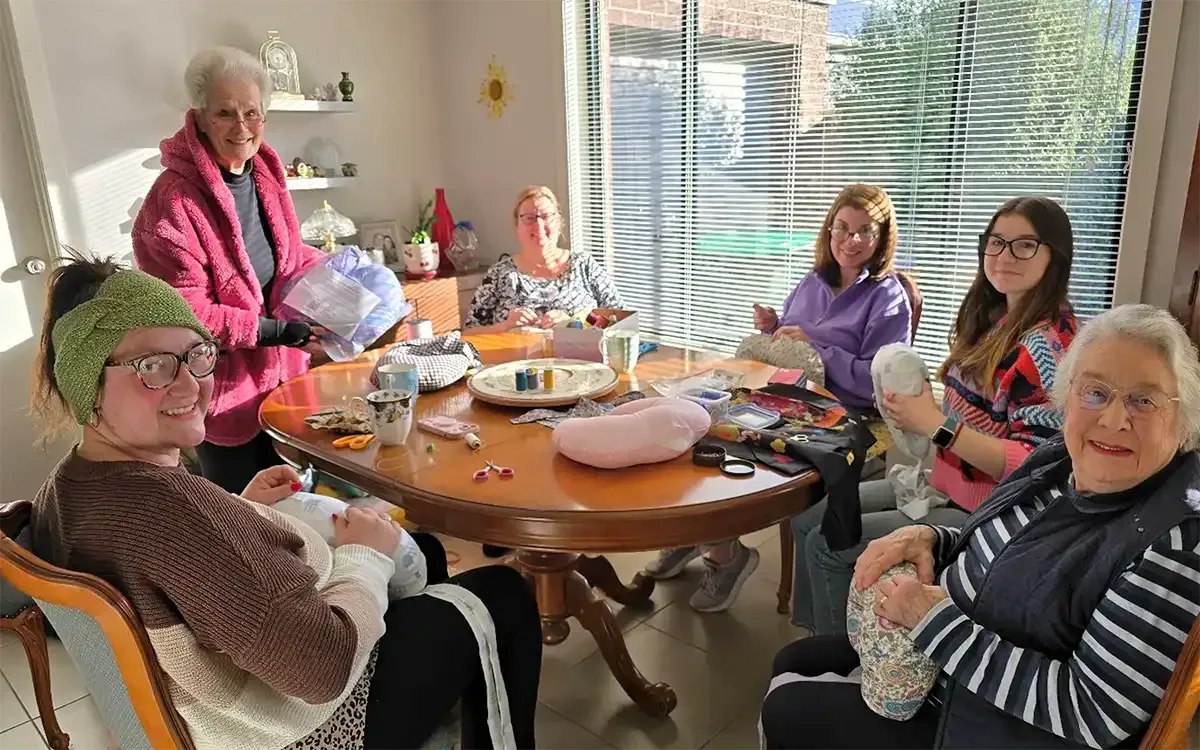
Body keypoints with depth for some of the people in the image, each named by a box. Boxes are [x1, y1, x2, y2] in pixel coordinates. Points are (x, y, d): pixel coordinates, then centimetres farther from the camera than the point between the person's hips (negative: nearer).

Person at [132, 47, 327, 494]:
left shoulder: (264, 174, 2)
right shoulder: (174, 201, -21)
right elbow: (185, 312, -22)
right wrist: (277, 331, -25)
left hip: (282, 373, 7)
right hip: (223, 386, -7)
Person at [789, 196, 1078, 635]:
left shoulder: (1047, 343, -21)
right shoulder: (994, 319, 6)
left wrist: (935, 425, -29)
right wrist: (915, 411, 1)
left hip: (986, 513, -9)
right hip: (944, 484, 9)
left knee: (827, 543, -13)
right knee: (808, 518, 4)